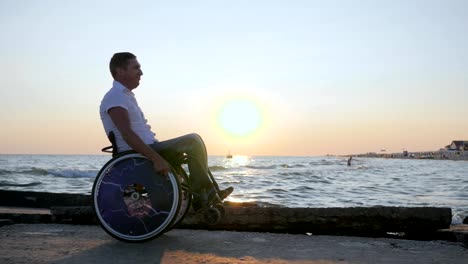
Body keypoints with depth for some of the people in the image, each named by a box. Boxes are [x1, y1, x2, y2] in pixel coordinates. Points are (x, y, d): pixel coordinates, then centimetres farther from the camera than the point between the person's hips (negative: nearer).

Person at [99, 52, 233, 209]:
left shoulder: (126, 96, 20)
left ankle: (213, 192, 13)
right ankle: (201, 193, -6)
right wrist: (156, 158, -34)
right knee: (193, 140, -14)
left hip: (144, 151, 11)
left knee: (193, 144, 17)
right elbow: (127, 134, -27)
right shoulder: (115, 97, -14)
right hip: (136, 156, -11)